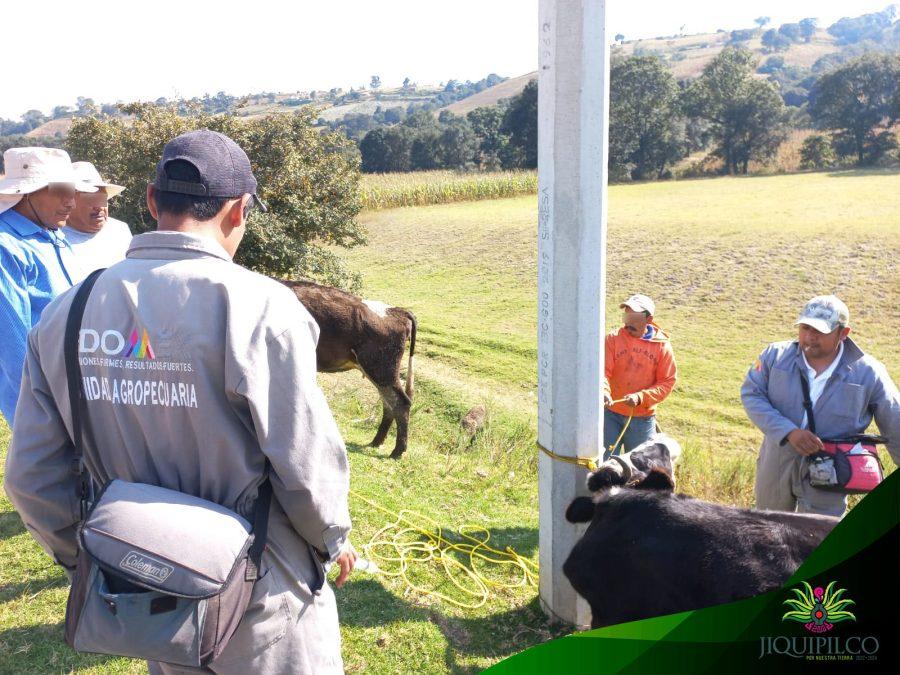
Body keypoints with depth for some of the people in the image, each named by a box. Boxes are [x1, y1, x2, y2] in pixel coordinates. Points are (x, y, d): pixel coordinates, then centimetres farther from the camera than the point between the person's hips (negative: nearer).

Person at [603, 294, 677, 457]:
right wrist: (603, 392, -31)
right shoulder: (613, 338, -6)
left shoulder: (662, 346, -4)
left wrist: (640, 397, -19)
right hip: (611, 414, -1)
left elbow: (667, 382, -5)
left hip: (642, 418, 1)